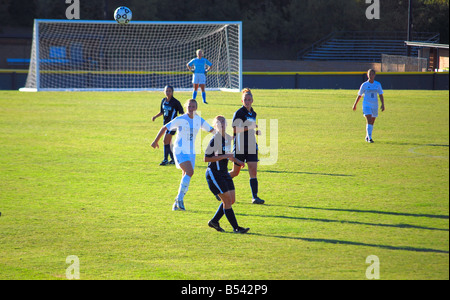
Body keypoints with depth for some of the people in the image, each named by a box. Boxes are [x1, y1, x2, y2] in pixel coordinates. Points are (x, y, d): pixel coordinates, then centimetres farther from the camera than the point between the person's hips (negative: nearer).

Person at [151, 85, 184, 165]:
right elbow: (162, 112, 20)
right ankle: (173, 159, 20)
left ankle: (165, 160, -7)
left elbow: (182, 113, -6)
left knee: (166, 140, -13)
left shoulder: (175, 102, -11)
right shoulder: (163, 101, 7)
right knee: (169, 142, 10)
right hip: (166, 123, 7)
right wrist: (155, 116, 6)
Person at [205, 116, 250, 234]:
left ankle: (214, 221, 23)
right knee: (227, 200, -9)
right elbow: (206, 158, -21)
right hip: (214, 174, -9)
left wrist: (237, 161, 11)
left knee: (231, 200, 9)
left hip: (224, 173, 9)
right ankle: (236, 228, -4)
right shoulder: (215, 139, -17)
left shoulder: (228, 138, 9)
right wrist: (225, 156, -24)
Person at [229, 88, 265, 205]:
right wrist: (249, 127, -22)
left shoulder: (253, 114, 13)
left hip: (251, 145, 5)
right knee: (235, 172, 6)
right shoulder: (239, 113, -8)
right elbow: (234, 130, -15)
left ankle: (255, 197, -12)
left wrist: (256, 131, 8)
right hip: (240, 146, -5)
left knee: (253, 171, -8)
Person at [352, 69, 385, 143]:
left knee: (372, 122, 10)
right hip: (366, 105, -4)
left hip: (375, 106, 4)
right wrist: (355, 105, 13)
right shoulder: (364, 85, -1)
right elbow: (359, 95, 8)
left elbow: (381, 95, 6)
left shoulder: (378, 84, 5)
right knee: (369, 121, -18)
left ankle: (367, 137, 27)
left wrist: (382, 104, -7)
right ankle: (369, 138, -23)